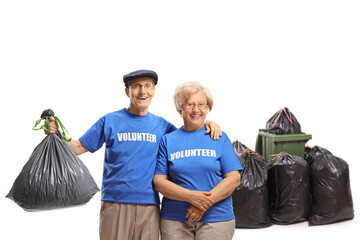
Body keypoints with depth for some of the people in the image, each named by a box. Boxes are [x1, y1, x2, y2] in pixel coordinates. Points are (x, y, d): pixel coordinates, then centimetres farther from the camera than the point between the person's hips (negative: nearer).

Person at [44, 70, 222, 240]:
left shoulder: (161, 125, 10)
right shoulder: (110, 121, 3)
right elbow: (79, 147, 5)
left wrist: (208, 123, 3)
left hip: (149, 205, 2)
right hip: (115, 204, -2)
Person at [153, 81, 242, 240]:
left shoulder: (220, 137, 6)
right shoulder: (167, 140, 7)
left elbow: (234, 178, -1)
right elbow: (158, 182, 0)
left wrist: (206, 202, -14)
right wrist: (191, 196, -15)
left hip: (216, 219, 0)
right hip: (174, 219, 1)